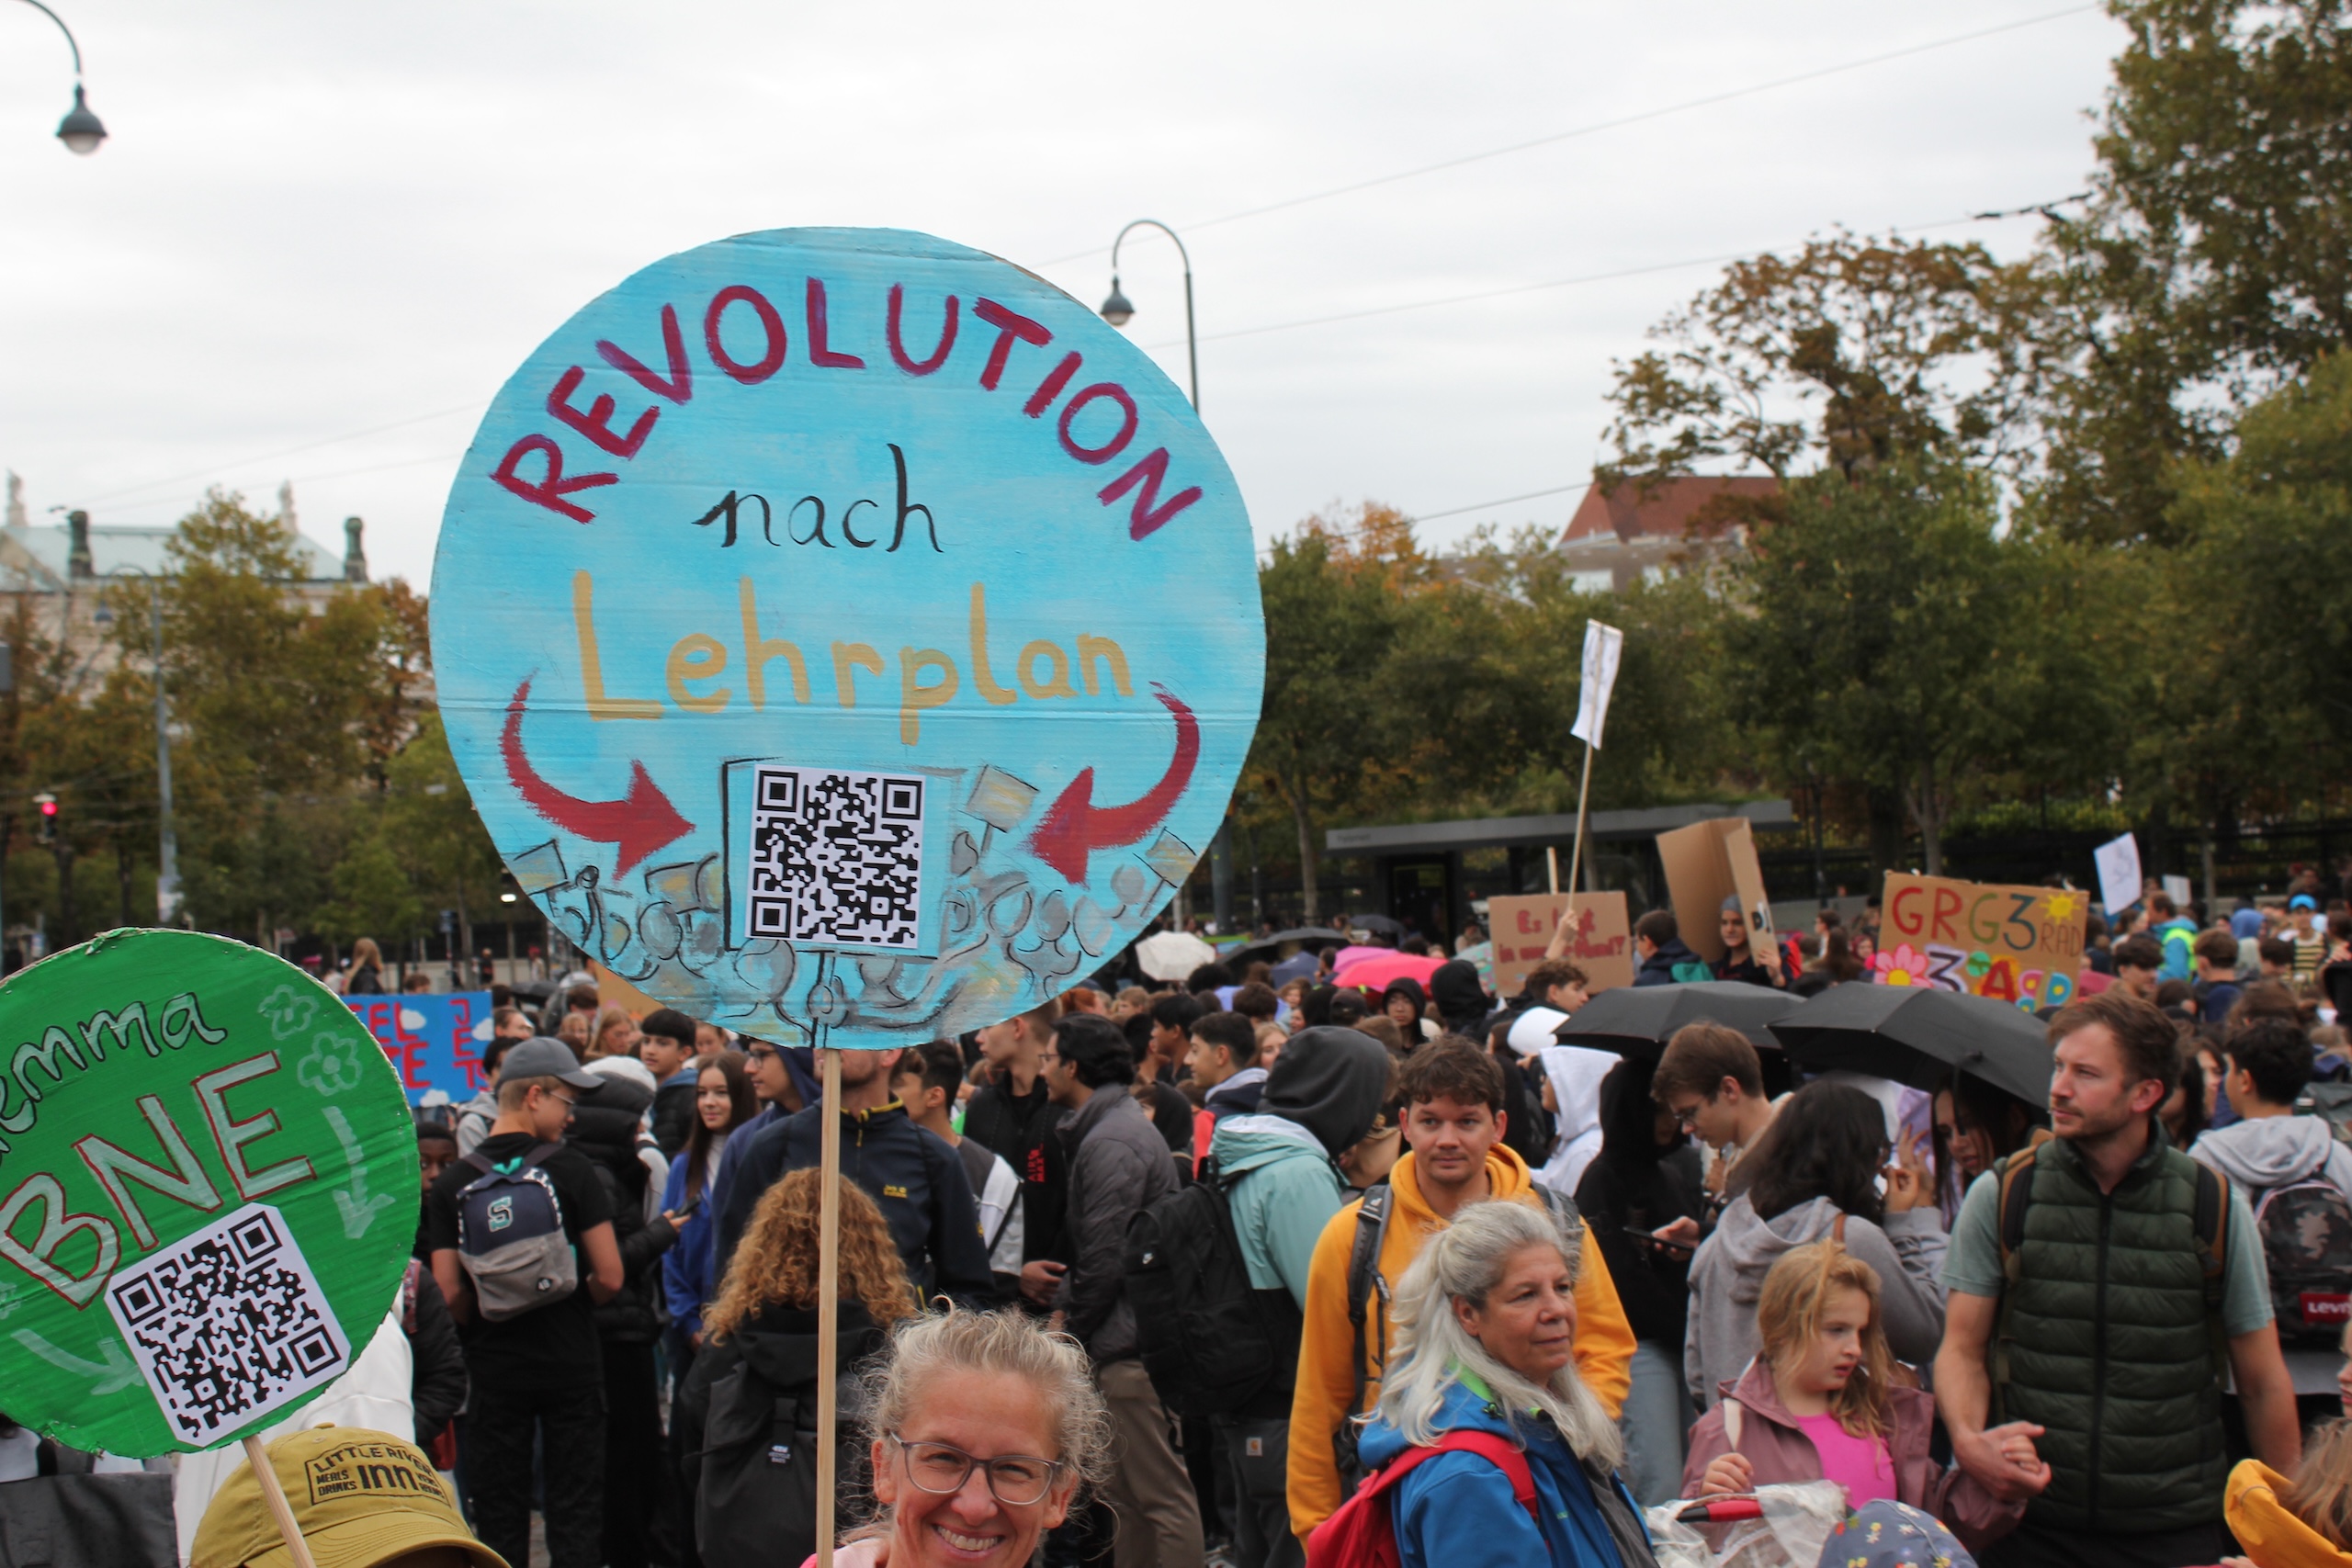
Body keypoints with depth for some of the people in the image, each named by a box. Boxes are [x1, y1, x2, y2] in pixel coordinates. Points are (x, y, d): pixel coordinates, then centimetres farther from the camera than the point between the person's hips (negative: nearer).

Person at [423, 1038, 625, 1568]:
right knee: (575, 1511, 4)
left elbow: (449, 1291, -5)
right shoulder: (571, 1170, -8)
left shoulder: (453, 1183, -2)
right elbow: (609, 1278, -9)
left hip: (494, 1369, 2)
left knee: (500, 1515, 7)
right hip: (571, 1362, -1)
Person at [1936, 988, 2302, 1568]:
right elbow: (1962, 1348, 1)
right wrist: (1968, 1439, -19)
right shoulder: (2000, 1195, -1)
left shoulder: (2216, 1209, -1)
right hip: (2030, 1518, 0)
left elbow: (2264, 1384, 5)